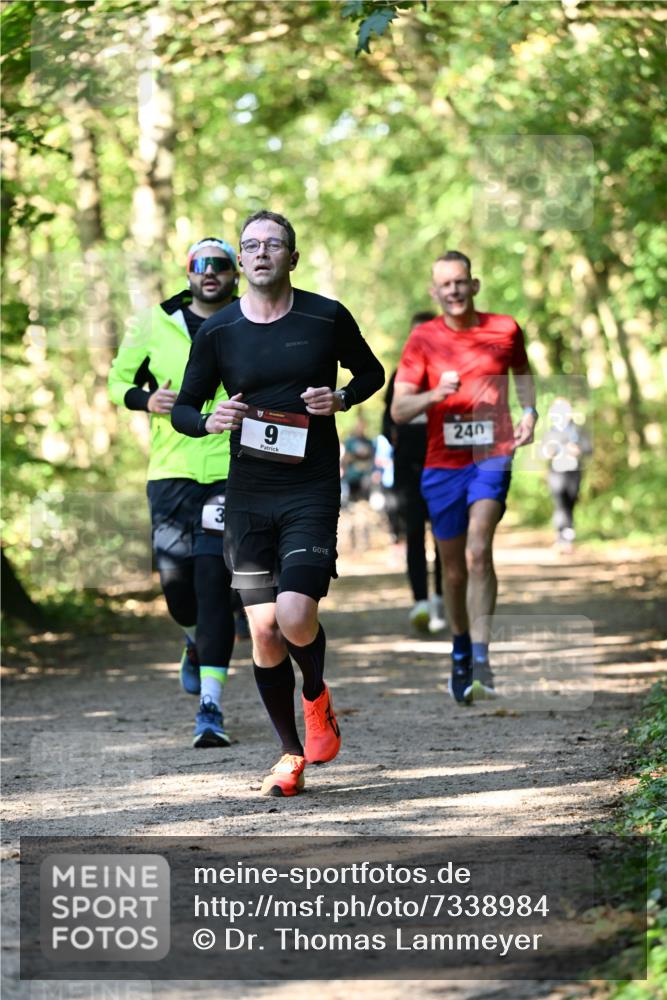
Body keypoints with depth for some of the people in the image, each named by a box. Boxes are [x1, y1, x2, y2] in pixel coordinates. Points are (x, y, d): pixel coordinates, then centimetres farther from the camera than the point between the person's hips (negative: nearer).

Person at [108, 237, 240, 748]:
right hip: (172, 471, 2)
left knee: (214, 582, -11)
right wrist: (145, 399, -4)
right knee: (176, 582, 0)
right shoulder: (155, 325, 6)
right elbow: (119, 379, 16)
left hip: (231, 473, -2)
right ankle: (196, 642, 38)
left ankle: (211, 708, -9)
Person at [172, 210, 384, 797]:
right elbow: (183, 409, 11)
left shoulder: (326, 318, -1)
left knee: (295, 616, -18)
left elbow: (372, 373, 15)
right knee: (263, 630, 2)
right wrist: (210, 422, -12)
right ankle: (291, 754, 18)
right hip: (248, 493, 2)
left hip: (312, 490, -2)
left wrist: (340, 400, -6)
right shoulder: (217, 332, 3)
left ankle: (316, 696, 16)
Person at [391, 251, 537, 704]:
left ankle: (481, 659, -25)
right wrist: (434, 395, -23)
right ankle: (461, 649, 32)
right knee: (454, 569, 8)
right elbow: (399, 409, -4)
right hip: (443, 463, 1)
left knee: (478, 550, -22)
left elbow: (523, 372, 25)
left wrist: (529, 411, 6)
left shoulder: (505, 329, 4)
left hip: (492, 457, -1)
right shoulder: (423, 339, 1)